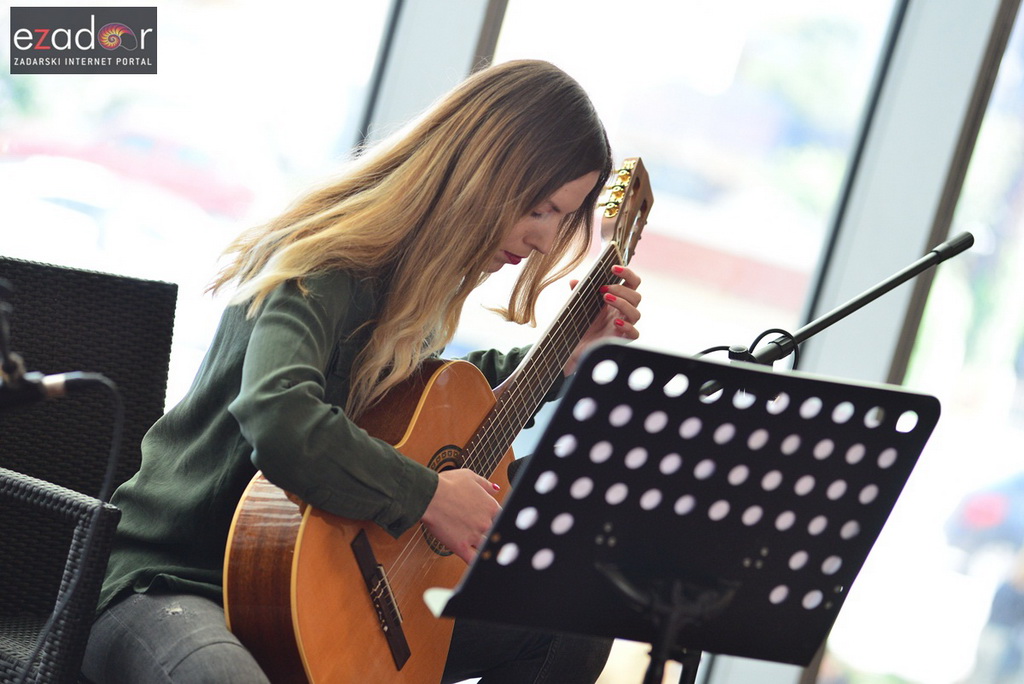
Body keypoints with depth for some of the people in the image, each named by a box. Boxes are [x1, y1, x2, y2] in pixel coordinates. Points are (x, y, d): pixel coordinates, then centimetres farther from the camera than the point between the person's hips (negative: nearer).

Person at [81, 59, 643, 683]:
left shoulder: (412, 275, 7)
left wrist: (564, 355, 17)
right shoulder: (322, 273, -21)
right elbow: (279, 417, -41)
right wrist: (429, 495, -28)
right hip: (170, 579, -9)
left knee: (573, 624, 6)